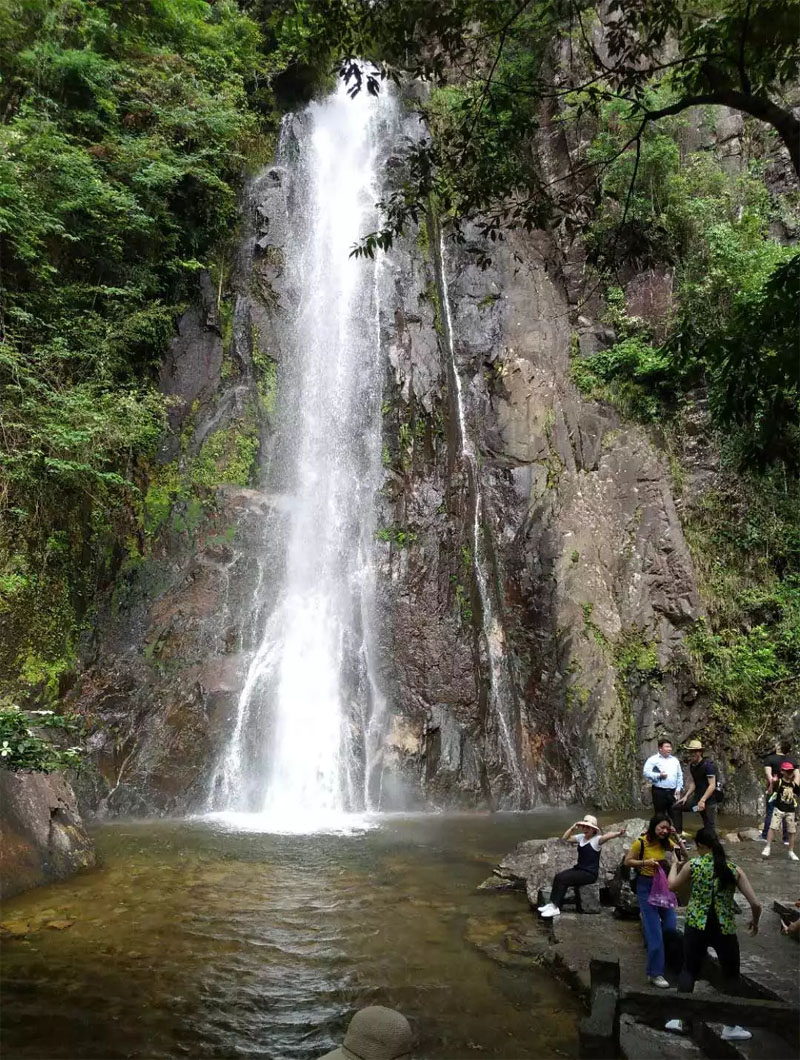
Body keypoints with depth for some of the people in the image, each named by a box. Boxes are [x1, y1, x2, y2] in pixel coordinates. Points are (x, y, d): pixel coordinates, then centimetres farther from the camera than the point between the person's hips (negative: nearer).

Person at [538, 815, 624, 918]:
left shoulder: (596, 839, -11)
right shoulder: (581, 837, 10)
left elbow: (608, 835, -33)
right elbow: (565, 838, 14)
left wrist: (618, 834, -53)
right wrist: (572, 827, 2)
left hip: (590, 873, -7)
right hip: (579, 869, 7)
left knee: (563, 879, -22)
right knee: (558, 876, -14)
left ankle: (555, 908, -15)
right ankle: (552, 904, -12)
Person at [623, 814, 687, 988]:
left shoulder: (666, 842, -1)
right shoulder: (641, 842, -17)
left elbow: (684, 855, -3)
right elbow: (627, 861, -11)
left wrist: (676, 837, -14)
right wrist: (645, 862, -26)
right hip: (646, 887, -6)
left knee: (671, 926, 10)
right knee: (655, 931, -5)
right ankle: (655, 973, 4)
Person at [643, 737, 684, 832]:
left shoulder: (674, 760, 12)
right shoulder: (653, 759, -4)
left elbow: (680, 775, 14)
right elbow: (646, 773, -10)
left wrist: (678, 789, 5)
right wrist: (659, 775, -18)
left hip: (673, 792, 4)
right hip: (659, 792, -4)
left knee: (677, 813, 0)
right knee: (660, 815, 5)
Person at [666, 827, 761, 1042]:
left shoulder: (692, 865, -4)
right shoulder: (734, 870, -2)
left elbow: (672, 886, 12)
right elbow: (756, 905, -5)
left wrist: (674, 866, 30)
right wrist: (754, 922, 16)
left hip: (696, 927, 0)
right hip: (724, 929, 1)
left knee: (689, 970, 14)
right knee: (731, 976, 19)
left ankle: (681, 1019, 17)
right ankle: (730, 1027, 23)